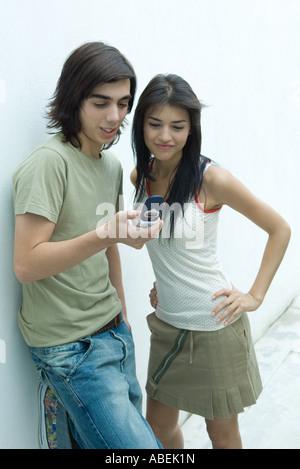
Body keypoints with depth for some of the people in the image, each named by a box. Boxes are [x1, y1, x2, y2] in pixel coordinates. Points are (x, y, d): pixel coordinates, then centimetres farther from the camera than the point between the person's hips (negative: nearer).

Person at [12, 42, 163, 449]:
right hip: (70, 346, -8)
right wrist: (104, 235, -33)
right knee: (137, 443, -6)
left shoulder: (111, 164, 9)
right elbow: (25, 265, -22)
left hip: (112, 331, 8)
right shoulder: (50, 163, -17)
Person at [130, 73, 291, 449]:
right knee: (159, 427, 19)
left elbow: (280, 229, -9)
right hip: (166, 324, 5)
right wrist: (163, 278, 9)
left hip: (215, 325, -5)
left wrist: (255, 296, -12)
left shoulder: (211, 179, -18)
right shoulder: (140, 176, -1)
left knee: (222, 434, 15)